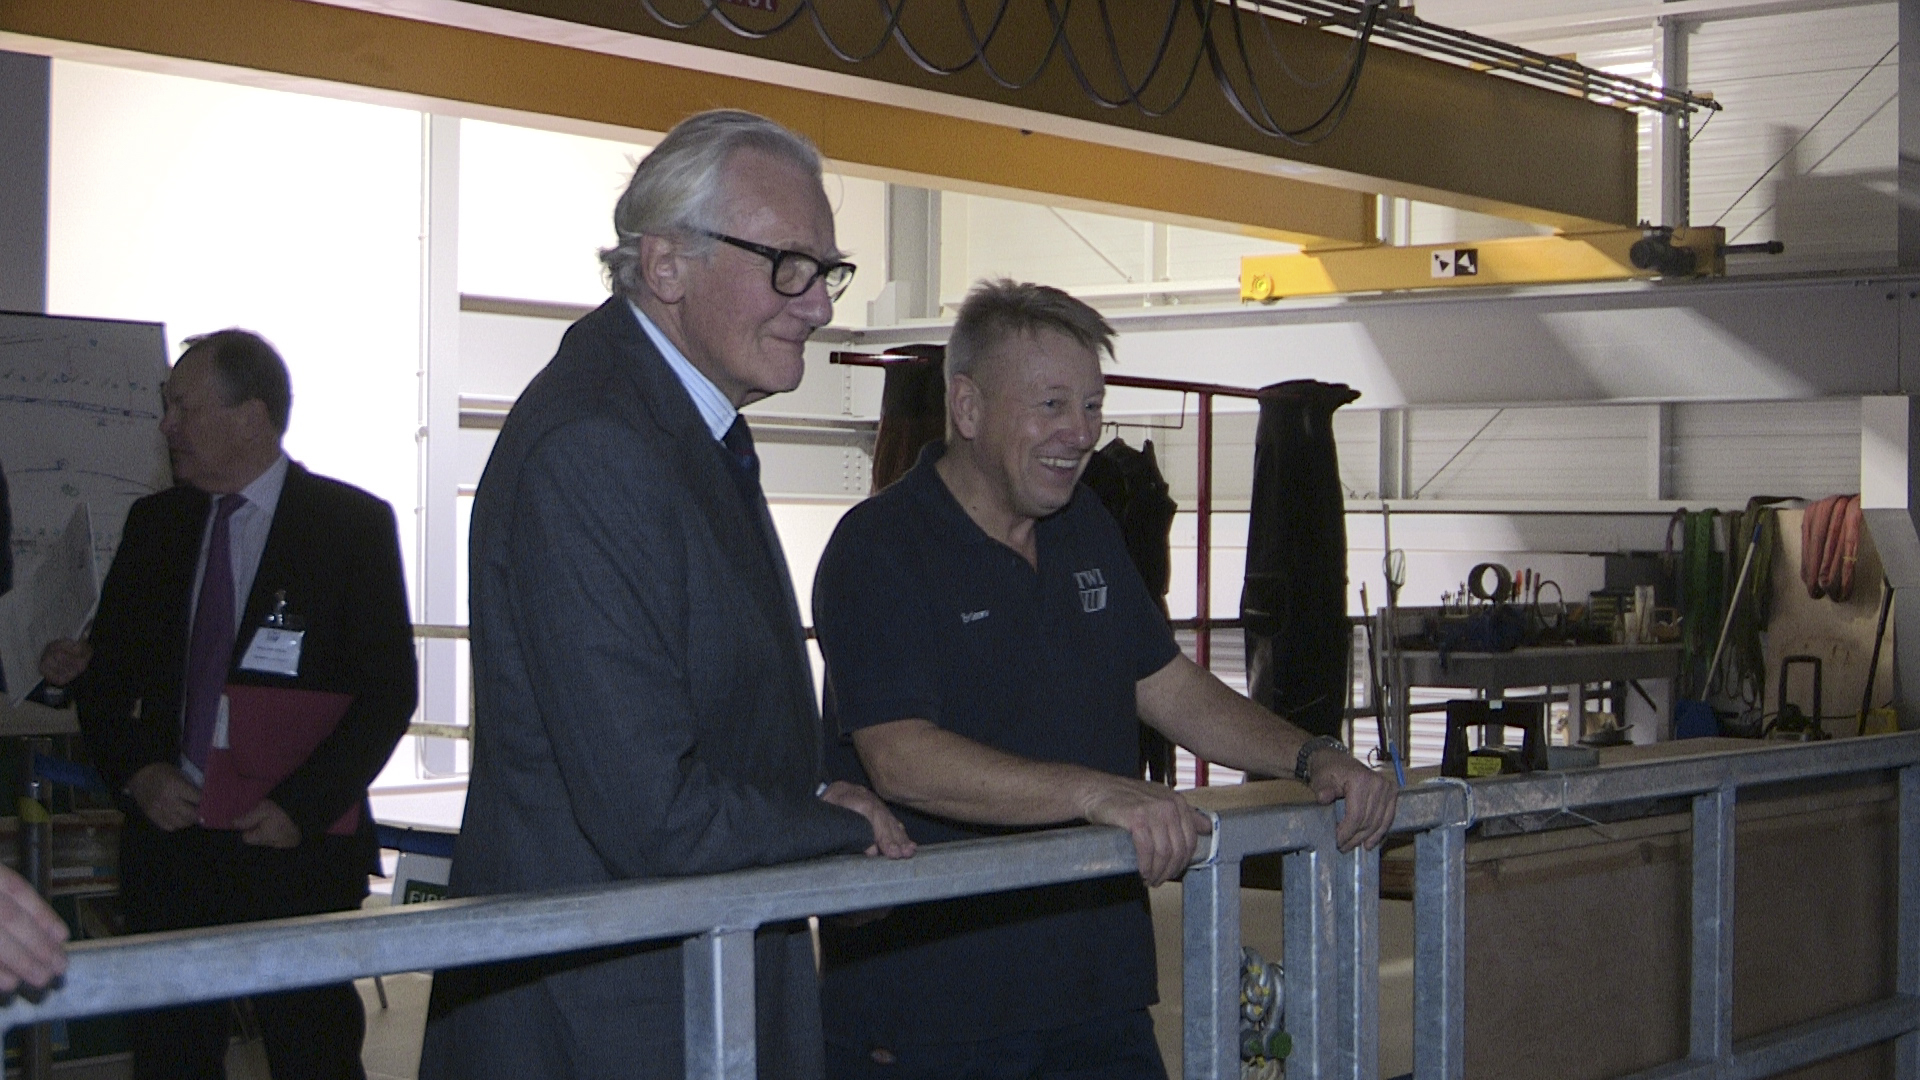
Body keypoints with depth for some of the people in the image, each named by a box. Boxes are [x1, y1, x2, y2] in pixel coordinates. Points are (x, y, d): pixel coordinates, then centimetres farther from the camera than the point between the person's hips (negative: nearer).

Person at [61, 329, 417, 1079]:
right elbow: (105, 677, 14)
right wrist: (136, 773, -4)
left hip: (297, 846, -4)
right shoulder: (155, 524, 12)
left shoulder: (352, 523, -2)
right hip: (170, 833, 4)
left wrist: (301, 806, -13)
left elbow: (390, 689, -5)